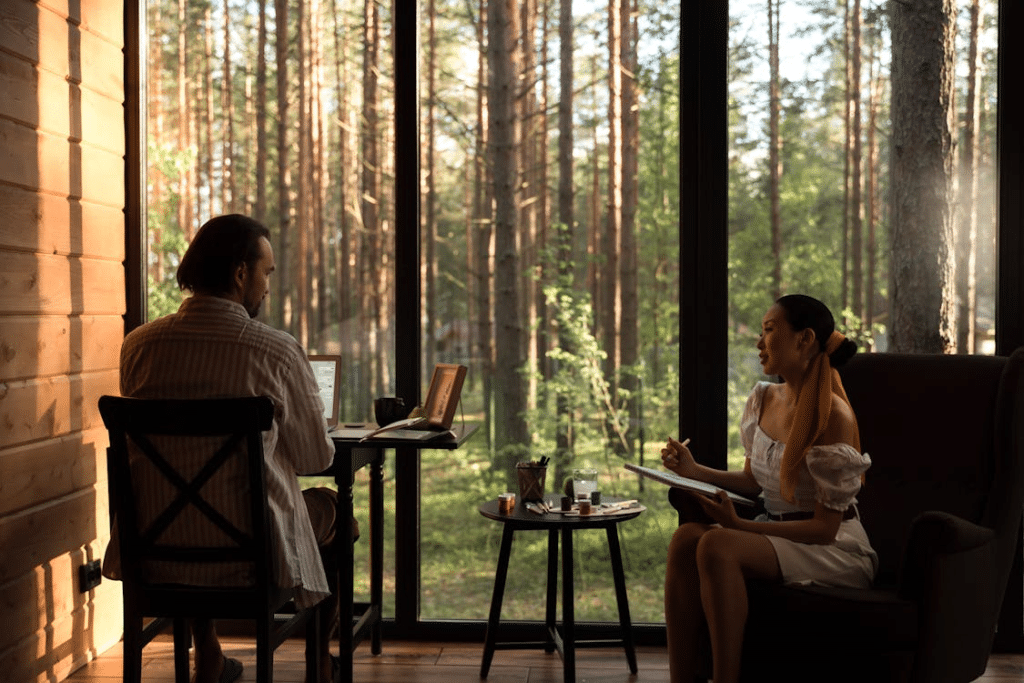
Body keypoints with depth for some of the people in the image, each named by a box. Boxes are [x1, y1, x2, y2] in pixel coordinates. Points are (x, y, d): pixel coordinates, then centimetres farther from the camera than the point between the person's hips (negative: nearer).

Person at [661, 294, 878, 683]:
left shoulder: (834, 417, -18)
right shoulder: (763, 399, 6)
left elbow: (825, 528, -17)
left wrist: (739, 525, -23)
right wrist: (694, 471, 3)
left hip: (834, 550, -7)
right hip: (774, 531, 7)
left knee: (717, 545, -33)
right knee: (685, 538, -23)